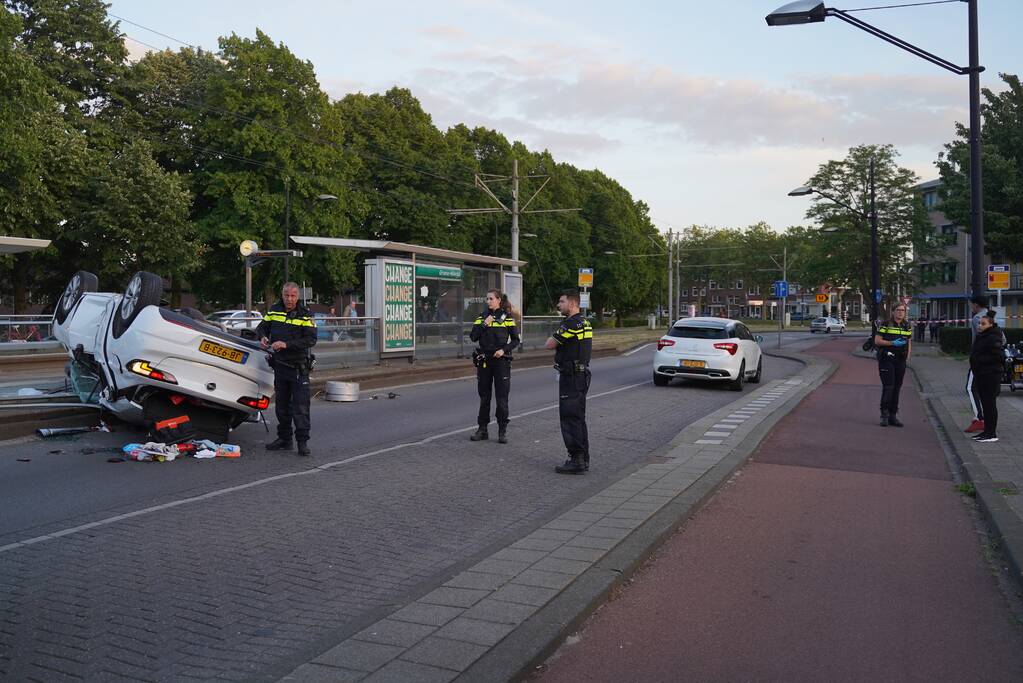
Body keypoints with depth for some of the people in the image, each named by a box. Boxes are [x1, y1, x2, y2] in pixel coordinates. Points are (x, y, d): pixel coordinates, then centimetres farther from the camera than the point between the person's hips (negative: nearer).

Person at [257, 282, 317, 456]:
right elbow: (262, 327, 18)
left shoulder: (305, 315, -7)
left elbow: (311, 340, -16)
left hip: (299, 367, -5)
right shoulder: (274, 311, 6)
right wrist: (262, 337, -6)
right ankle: (284, 439, 24)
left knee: (301, 406, -8)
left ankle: (303, 441, -4)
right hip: (279, 365, 5)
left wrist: (286, 344, -24)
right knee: (281, 404, 13)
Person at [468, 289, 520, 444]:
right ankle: (482, 429, 16)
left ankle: (502, 431, 7)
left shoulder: (507, 318, 0)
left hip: (501, 360, -3)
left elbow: (516, 340, 1)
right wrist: (484, 324, -10)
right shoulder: (482, 317, 9)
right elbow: (473, 337, 0)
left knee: (502, 398, -2)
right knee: (484, 397, 8)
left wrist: (504, 350, -13)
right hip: (484, 360, 3)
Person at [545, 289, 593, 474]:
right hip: (581, 374, 10)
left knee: (570, 418, -6)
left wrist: (553, 337, 6)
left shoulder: (571, 324, -18)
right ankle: (583, 459, 20)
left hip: (571, 376, -10)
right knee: (578, 418, 15)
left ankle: (576, 460, -5)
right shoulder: (584, 322, 14)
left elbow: (549, 345, -13)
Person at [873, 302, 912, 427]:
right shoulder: (885, 324, -4)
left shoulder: (907, 326, 13)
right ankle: (884, 415, -3)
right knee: (888, 387, -11)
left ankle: (893, 416, 15)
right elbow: (877, 341, -8)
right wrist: (892, 343, -18)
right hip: (886, 360, -5)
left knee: (897, 388, 8)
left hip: (900, 361, 5)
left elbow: (909, 341, 22)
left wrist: (908, 355, 10)